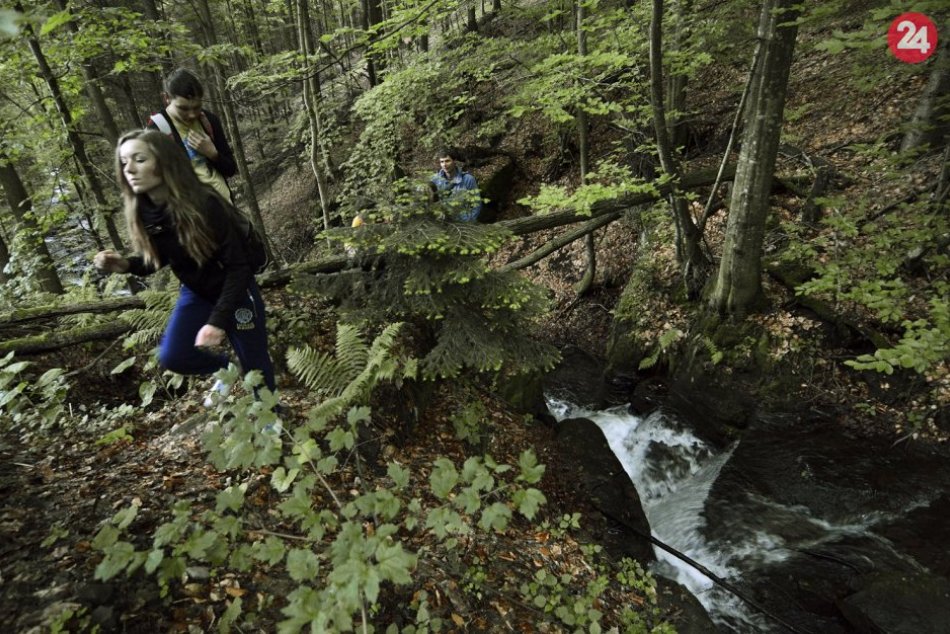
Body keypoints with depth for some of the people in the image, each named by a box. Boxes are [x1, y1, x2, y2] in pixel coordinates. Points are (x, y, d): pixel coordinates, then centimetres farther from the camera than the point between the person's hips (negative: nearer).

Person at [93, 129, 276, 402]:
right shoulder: (142, 213, -11)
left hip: (235, 292, -5)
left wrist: (218, 320, -32)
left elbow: (238, 265, -26)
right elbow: (156, 259, 6)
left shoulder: (205, 204, -29)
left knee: (255, 364, 5)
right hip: (196, 293, 5)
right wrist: (125, 265, -17)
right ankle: (225, 368, 26)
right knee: (172, 357, -5)